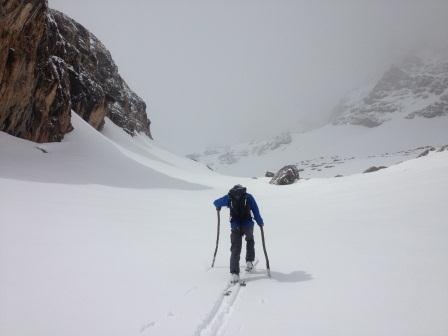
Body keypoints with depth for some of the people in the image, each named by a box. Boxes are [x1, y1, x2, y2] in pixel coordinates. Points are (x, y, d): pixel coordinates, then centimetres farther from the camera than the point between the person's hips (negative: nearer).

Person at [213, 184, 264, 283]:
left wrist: (218, 207, 37)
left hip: (235, 227, 0)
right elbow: (256, 211, 0)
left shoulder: (229, 197, 5)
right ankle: (249, 262, 27)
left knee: (235, 250, 6)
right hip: (248, 225, 0)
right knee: (250, 241, 31)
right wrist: (260, 222, 11)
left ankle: (234, 273, -3)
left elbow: (216, 202, 16)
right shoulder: (248, 197, 3)